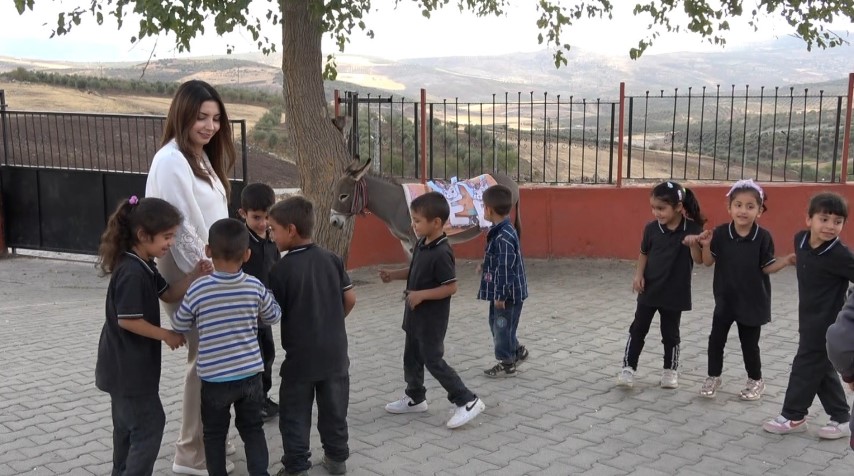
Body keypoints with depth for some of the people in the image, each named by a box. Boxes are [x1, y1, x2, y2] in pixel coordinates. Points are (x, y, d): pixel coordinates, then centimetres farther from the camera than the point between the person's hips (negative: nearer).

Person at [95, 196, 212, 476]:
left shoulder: (144, 265, 5)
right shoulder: (132, 272, -25)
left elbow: (169, 294, 11)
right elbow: (127, 320, -26)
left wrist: (194, 276, -5)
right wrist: (166, 335, -15)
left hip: (125, 365, 10)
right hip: (128, 366, -10)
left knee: (129, 424, 21)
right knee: (150, 424, -3)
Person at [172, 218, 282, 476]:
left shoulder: (199, 289, -14)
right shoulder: (255, 287, -8)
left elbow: (179, 325, 0)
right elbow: (274, 316, 8)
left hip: (214, 378, -2)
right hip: (250, 374, 2)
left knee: (214, 434, 15)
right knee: (253, 429, 17)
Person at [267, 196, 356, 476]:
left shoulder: (281, 269, -13)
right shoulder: (332, 259, 0)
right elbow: (350, 299, 3)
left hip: (301, 355, -4)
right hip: (334, 351, 4)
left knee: (295, 415, 8)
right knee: (334, 409, 16)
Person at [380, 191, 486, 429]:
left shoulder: (441, 253, -25)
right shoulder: (422, 244, 2)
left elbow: (451, 287, -24)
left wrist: (421, 295, -26)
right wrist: (393, 275, 3)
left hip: (432, 318, -9)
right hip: (416, 314, 9)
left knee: (433, 360, -2)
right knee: (412, 357, 19)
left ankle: (467, 401, 5)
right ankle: (415, 398, 37)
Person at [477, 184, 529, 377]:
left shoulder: (503, 237, -26)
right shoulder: (501, 231, 4)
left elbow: (506, 268, -26)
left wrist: (500, 295, -22)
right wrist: (486, 266, 27)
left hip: (508, 293, -10)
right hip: (502, 291, 10)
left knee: (502, 325, 4)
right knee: (496, 322, 21)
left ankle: (507, 364, 19)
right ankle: (517, 351, 36)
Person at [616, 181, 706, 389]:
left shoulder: (692, 229, -13)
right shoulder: (651, 228, -5)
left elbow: (699, 260, -14)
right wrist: (639, 275, -3)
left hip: (675, 293, -2)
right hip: (649, 290, 2)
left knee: (670, 333, 11)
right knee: (638, 329, 6)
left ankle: (670, 370, 28)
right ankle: (628, 367, 15)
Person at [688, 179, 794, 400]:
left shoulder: (763, 237, -12)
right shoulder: (720, 233, -9)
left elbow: (767, 267, -5)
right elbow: (709, 262, 0)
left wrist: (787, 260, -20)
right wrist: (705, 245, -17)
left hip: (752, 300, -1)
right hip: (725, 298, 2)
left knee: (749, 343, 10)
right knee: (716, 339, 6)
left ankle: (756, 381, 31)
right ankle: (713, 377, 24)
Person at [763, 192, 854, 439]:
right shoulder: (800, 239, -4)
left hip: (826, 323, -7)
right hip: (809, 318, 7)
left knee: (806, 367, 2)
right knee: (822, 369, 15)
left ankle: (793, 416, 18)